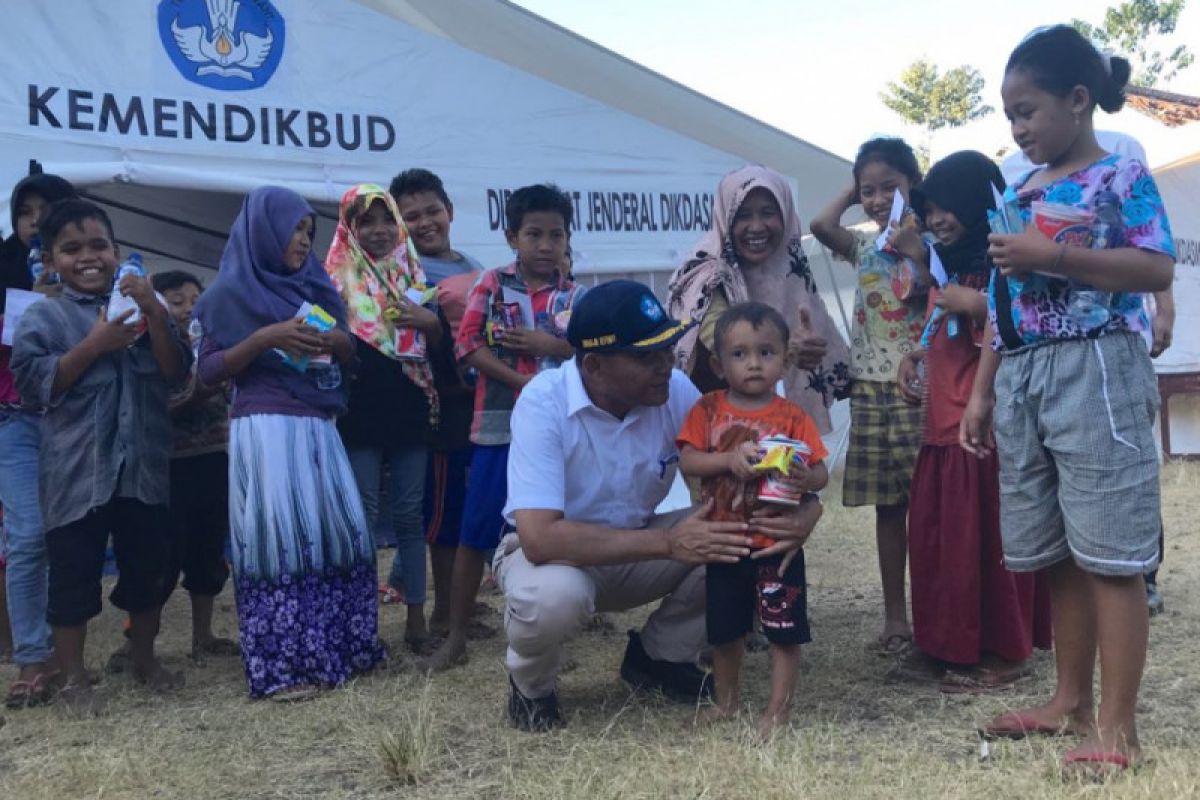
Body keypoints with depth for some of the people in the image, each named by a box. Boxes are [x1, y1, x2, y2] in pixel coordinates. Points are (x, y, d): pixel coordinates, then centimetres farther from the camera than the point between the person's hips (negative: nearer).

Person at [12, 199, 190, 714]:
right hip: (77, 472, -3)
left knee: (148, 567, 12)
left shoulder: (141, 309, 7)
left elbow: (175, 375, -2)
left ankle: (144, 658, 31)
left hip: (143, 467, 3)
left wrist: (157, 315, -15)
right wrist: (95, 344, -20)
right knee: (74, 576, 5)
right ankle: (73, 677, 20)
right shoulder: (43, 316, -1)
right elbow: (35, 384, -11)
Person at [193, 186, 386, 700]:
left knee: (336, 534, 3)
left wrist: (340, 341, -4)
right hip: (266, 429, -6)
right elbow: (209, 370, -4)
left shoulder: (314, 287, 18)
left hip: (319, 429, 6)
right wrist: (265, 338, -17)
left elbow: (349, 360, 20)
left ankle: (335, 649, 13)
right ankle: (280, 667, -3)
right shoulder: (233, 291, 2)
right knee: (278, 538, -8)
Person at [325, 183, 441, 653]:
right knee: (363, 514, -1)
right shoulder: (338, 276, 1)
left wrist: (431, 322, -5)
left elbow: (438, 345, 14)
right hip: (359, 411, -3)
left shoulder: (413, 272, 12)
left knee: (408, 513, 8)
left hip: (410, 409, 3)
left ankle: (416, 615, 15)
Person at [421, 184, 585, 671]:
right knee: (477, 531, 3)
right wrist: (524, 382, -15)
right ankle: (456, 637, 14)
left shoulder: (576, 297, 6)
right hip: (500, 426, -2)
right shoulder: (492, 285, 1)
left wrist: (549, 346, -14)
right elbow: (467, 345, -6)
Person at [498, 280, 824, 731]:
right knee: (554, 595, -39)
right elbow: (540, 538, -37)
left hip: (638, 550, 5)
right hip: (555, 550, -4)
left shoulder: (676, 391, -15)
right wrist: (669, 543, -40)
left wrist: (805, 508, -33)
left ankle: (660, 655, 7)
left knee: (742, 530, -18)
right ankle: (531, 684, -1)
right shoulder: (543, 404, -29)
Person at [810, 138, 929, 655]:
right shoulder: (863, 246, 12)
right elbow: (821, 224, -7)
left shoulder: (927, 243, 1)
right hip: (870, 387, 4)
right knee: (887, 504, 8)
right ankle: (895, 614, 16)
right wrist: (853, 190, 6)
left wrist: (915, 253, -17)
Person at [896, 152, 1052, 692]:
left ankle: (1002, 652, 12)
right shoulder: (949, 267, 18)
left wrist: (977, 303, -23)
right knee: (941, 540, 13)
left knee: (987, 541, -2)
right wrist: (915, 358, 11)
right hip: (942, 428, 9)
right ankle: (956, 645, 25)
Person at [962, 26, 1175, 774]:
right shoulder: (1018, 195, 17)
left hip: (1095, 373, -7)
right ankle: (1072, 700, 23)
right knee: (1057, 553, 12)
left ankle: (1118, 724, 3)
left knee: (1110, 552, -5)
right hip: (1022, 380, 7)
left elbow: (1159, 268, -14)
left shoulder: (1122, 175, -1)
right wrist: (981, 394, 13)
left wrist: (1053, 256, -19)